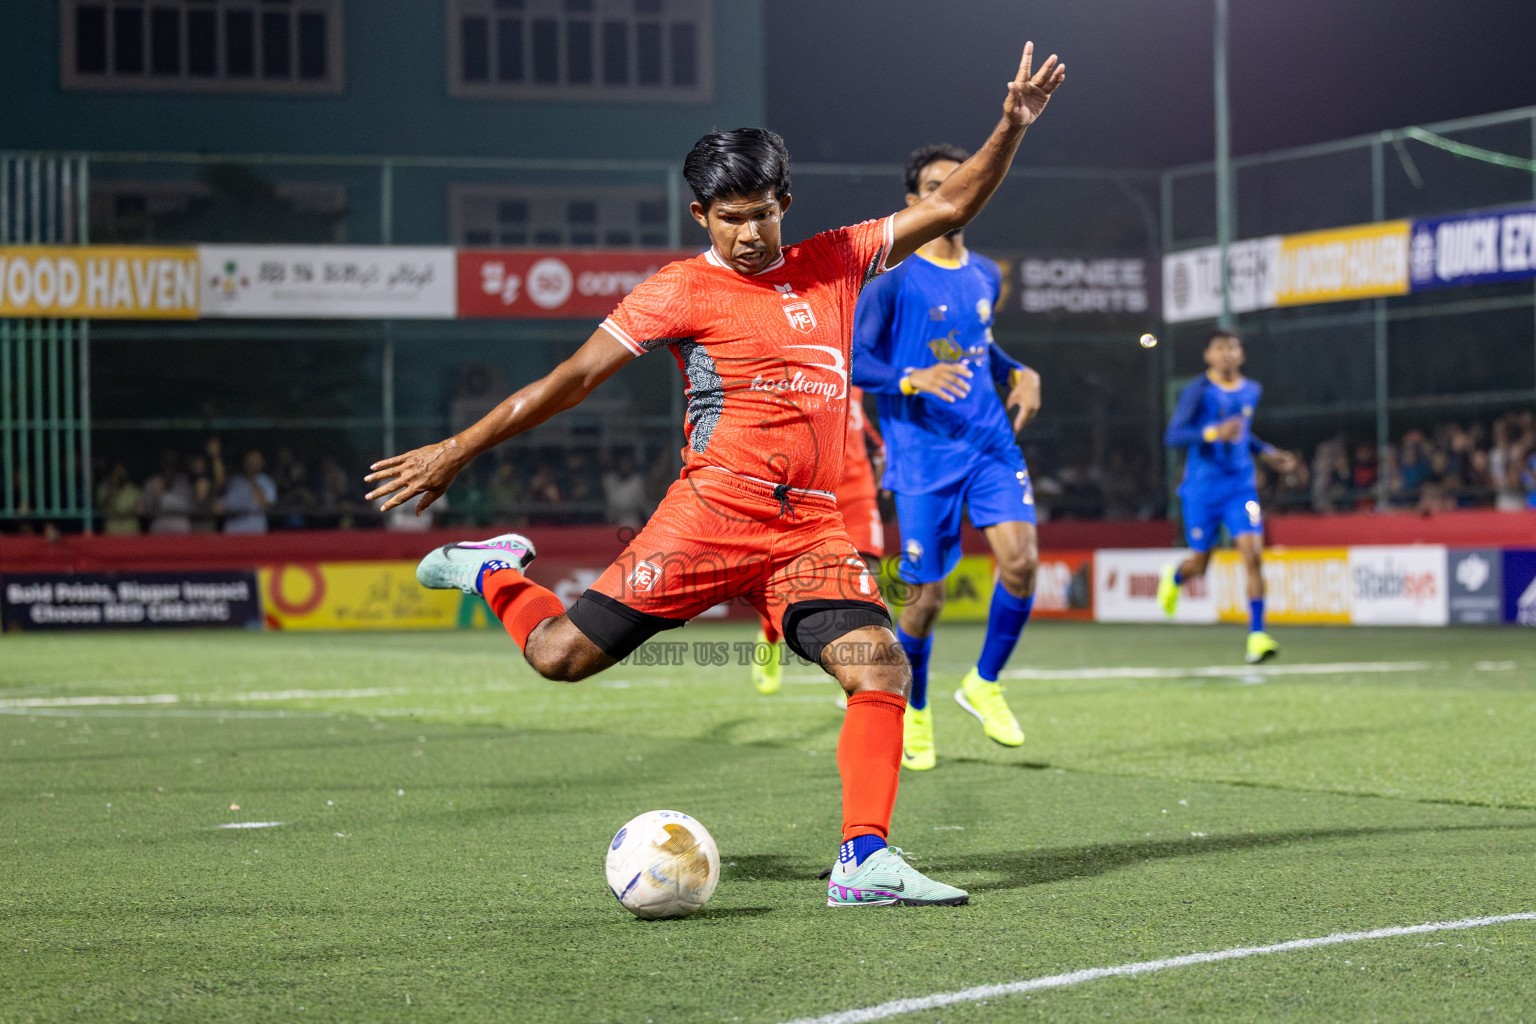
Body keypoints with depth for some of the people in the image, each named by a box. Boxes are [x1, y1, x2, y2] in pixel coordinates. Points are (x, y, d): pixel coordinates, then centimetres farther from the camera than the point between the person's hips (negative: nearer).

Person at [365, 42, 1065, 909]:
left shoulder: (835, 264, 14)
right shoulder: (684, 290, 2)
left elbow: (948, 210, 17)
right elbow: (574, 378, 2)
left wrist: (1012, 129, 3)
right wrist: (458, 451, 2)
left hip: (815, 534, 3)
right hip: (713, 513, -3)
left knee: (881, 667, -17)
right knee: (563, 656, -5)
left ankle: (865, 861, -14)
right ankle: (495, 571, 26)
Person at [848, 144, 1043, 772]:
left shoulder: (984, 275, 12)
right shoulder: (895, 279, -6)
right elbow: (851, 361, -9)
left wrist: (1019, 373, 10)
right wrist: (914, 379, -24)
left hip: (990, 442, 5)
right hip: (922, 453, -5)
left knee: (1020, 560, -15)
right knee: (926, 595, -3)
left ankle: (984, 685, 8)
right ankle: (913, 711, 22)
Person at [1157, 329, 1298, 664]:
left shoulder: (1251, 391, 8)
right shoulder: (1197, 391, -9)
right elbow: (1172, 436, -18)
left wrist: (1268, 454, 15)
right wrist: (1213, 433, -31)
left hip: (1240, 487, 3)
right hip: (1201, 490, -3)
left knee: (1254, 555, -15)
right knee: (1199, 564, 9)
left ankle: (1257, 635, -14)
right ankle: (1174, 577, 47)